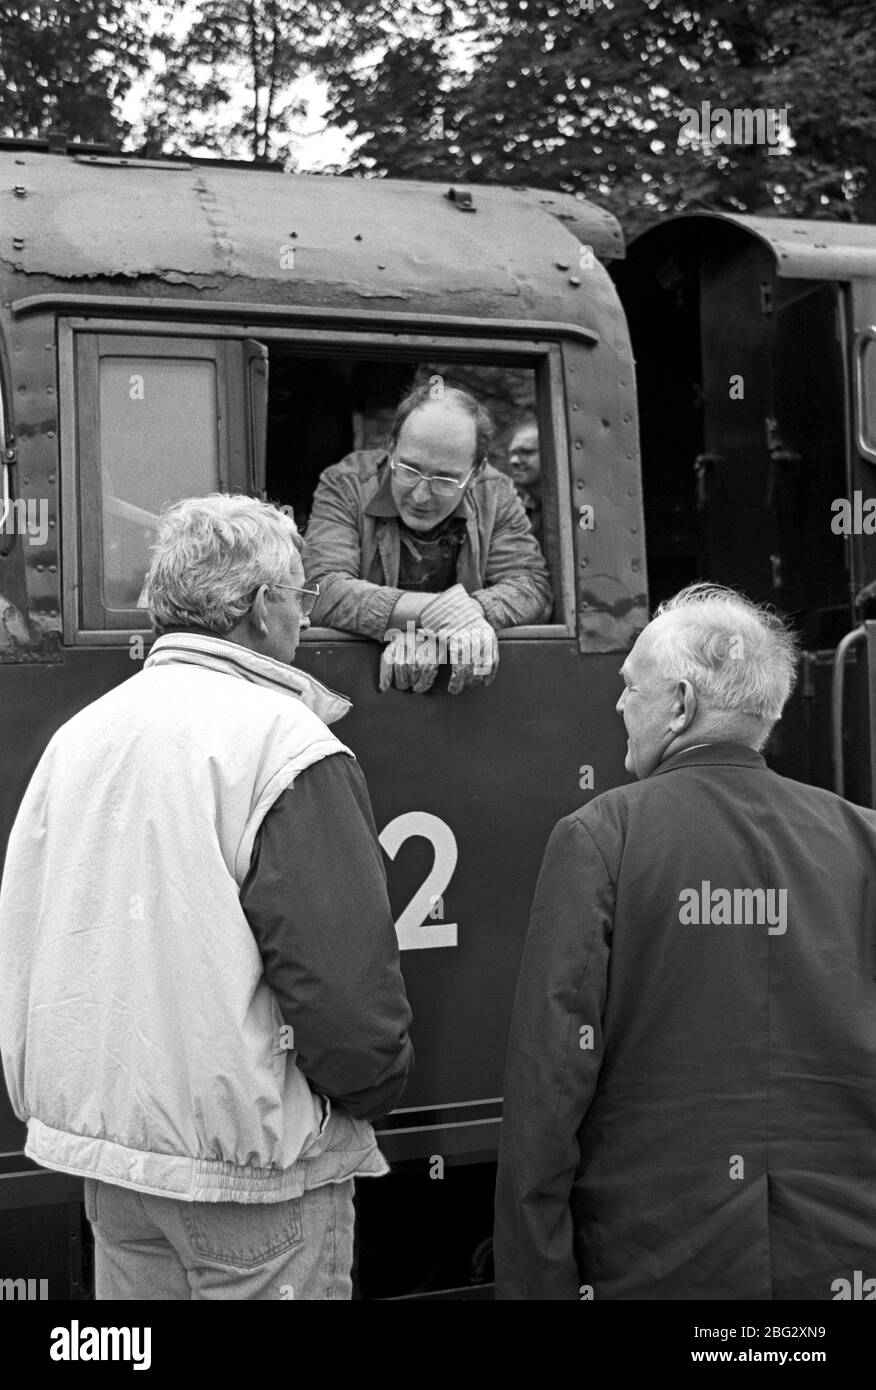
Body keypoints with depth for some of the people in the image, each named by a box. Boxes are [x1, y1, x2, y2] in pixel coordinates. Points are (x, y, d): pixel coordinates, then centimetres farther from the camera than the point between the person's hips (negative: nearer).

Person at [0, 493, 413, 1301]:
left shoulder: (82, 731, 5)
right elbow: (343, 971, -21)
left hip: (99, 1142, 7)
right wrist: (378, 1087, -3)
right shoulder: (285, 744, -16)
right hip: (250, 1167, -7)